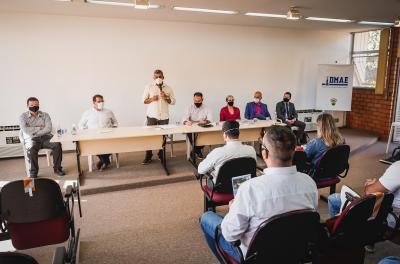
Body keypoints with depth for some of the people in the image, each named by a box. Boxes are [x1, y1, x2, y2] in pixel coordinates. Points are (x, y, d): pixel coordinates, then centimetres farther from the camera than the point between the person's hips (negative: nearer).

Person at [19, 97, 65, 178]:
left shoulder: (45, 115, 11)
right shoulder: (23, 117, 9)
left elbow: (49, 128, -5)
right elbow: (25, 130, -8)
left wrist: (34, 132, -11)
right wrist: (39, 128, -5)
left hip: (45, 137, 2)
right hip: (31, 139, -1)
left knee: (57, 144, -27)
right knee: (31, 148, -35)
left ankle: (57, 168, -15)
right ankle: (33, 172, -21)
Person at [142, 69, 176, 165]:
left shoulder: (168, 88, 8)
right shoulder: (149, 87, 5)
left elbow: (173, 102, 7)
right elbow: (144, 100, 5)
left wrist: (166, 98, -11)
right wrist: (151, 99, -14)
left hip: (164, 116, 1)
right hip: (152, 115, -1)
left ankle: (161, 155, 19)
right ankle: (148, 157, 4)